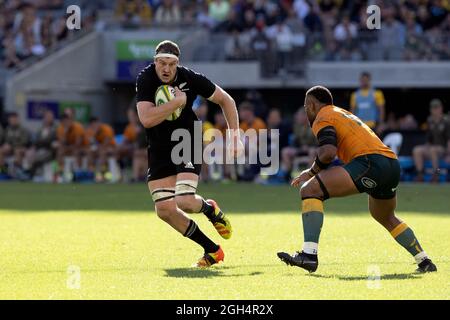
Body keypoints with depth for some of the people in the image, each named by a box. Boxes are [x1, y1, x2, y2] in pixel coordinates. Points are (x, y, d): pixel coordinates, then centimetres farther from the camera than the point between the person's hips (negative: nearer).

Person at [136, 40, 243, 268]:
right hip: (159, 151, 2)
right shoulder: (145, 80, -17)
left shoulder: (190, 78, -14)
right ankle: (212, 250, 10)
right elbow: (146, 119, -32)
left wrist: (235, 136, -2)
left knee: (185, 202, -21)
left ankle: (210, 209, 17)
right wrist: (178, 101, -31)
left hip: (188, 146, -2)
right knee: (164, 210, -5)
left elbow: (225, 100, 2)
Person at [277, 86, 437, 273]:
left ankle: (309, 255, -25)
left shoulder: (322, 118, 5)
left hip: (370, 162, -9)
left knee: (310, 190, -12)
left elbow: (328, 152, -12)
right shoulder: (345, 114, 33)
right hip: (393, 165, 9)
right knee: (386, 218, 34)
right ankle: (424, 262, 37)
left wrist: (311, 172, 5)